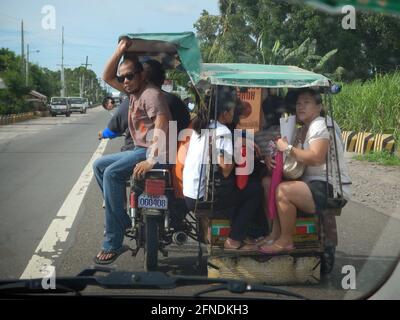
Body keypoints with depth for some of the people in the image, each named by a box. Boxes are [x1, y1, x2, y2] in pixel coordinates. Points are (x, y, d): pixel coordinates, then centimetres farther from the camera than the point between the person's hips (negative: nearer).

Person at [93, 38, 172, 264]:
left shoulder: (151, 93, -15)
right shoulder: (133, 91, 14)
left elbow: (161, 127, -27)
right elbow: (107, 77, 18)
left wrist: (151, 160, -34)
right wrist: (120, 51, 5)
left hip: (156, 151, -11)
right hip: (140, 150, 11)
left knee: (112, 173, -26)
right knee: (99, 165, 12)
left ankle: (114, 243, -24)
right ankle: (123, 218, 6)